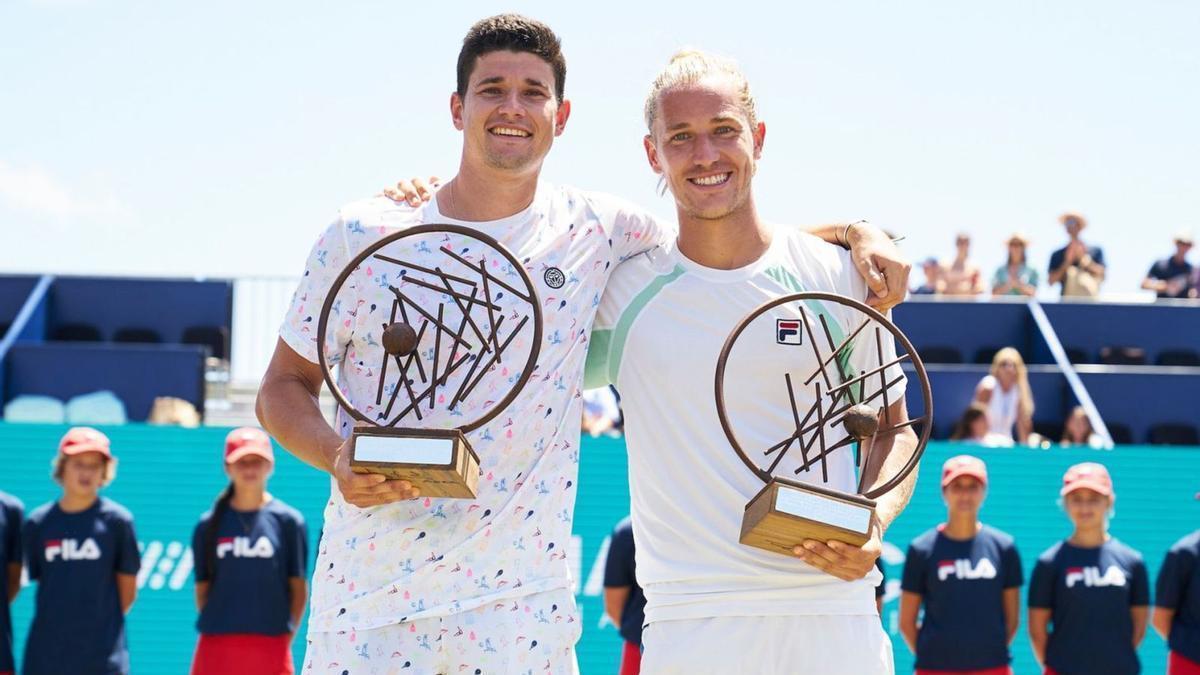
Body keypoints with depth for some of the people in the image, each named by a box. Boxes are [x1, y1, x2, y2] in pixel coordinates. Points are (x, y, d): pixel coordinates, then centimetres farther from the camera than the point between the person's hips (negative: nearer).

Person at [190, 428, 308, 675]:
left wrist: (285, 637, -1)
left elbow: (298, 587, 4)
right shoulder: (209, 524, 6)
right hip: (216, 645, 1)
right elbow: (202, 588, 9)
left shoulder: (288, 520, 3)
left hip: (270, 644, -1)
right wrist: (213, 627, -1)